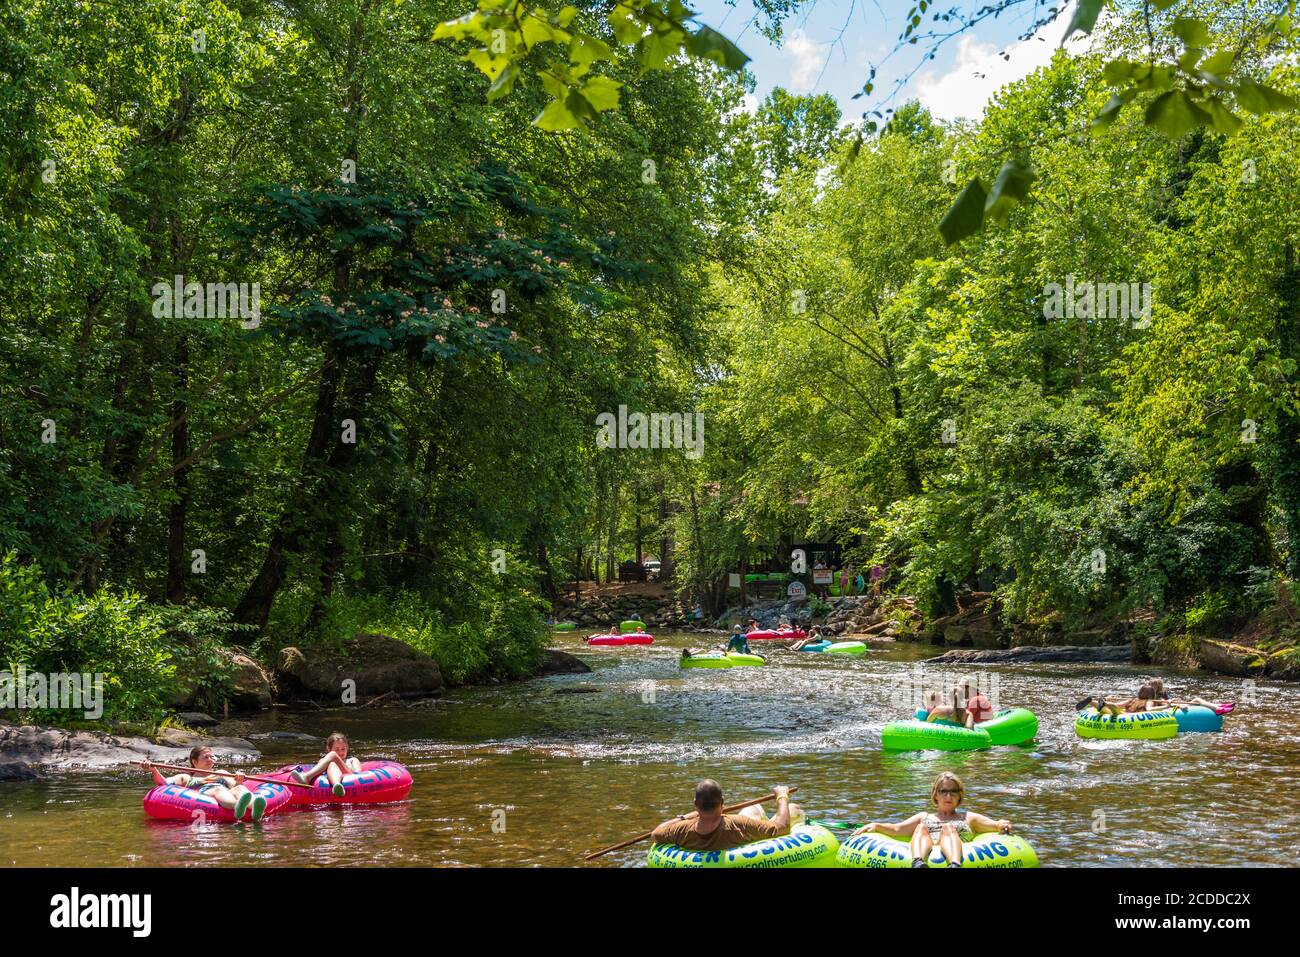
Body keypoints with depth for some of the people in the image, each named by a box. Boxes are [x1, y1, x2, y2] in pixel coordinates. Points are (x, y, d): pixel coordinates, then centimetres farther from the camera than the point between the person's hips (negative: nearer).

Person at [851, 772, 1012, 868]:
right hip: (926, 853, 1)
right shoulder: (925, 817, 35)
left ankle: (955, 865, -62)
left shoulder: (968, 818, 33)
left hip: (953, 853, -1)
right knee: (921, 828, -27)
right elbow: (896, 829, 22)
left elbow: (994, 825, 18)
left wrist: (1000, 825, -6)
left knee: (948, 828, -29)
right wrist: (876, 826, 4)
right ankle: (918, 864, -60)